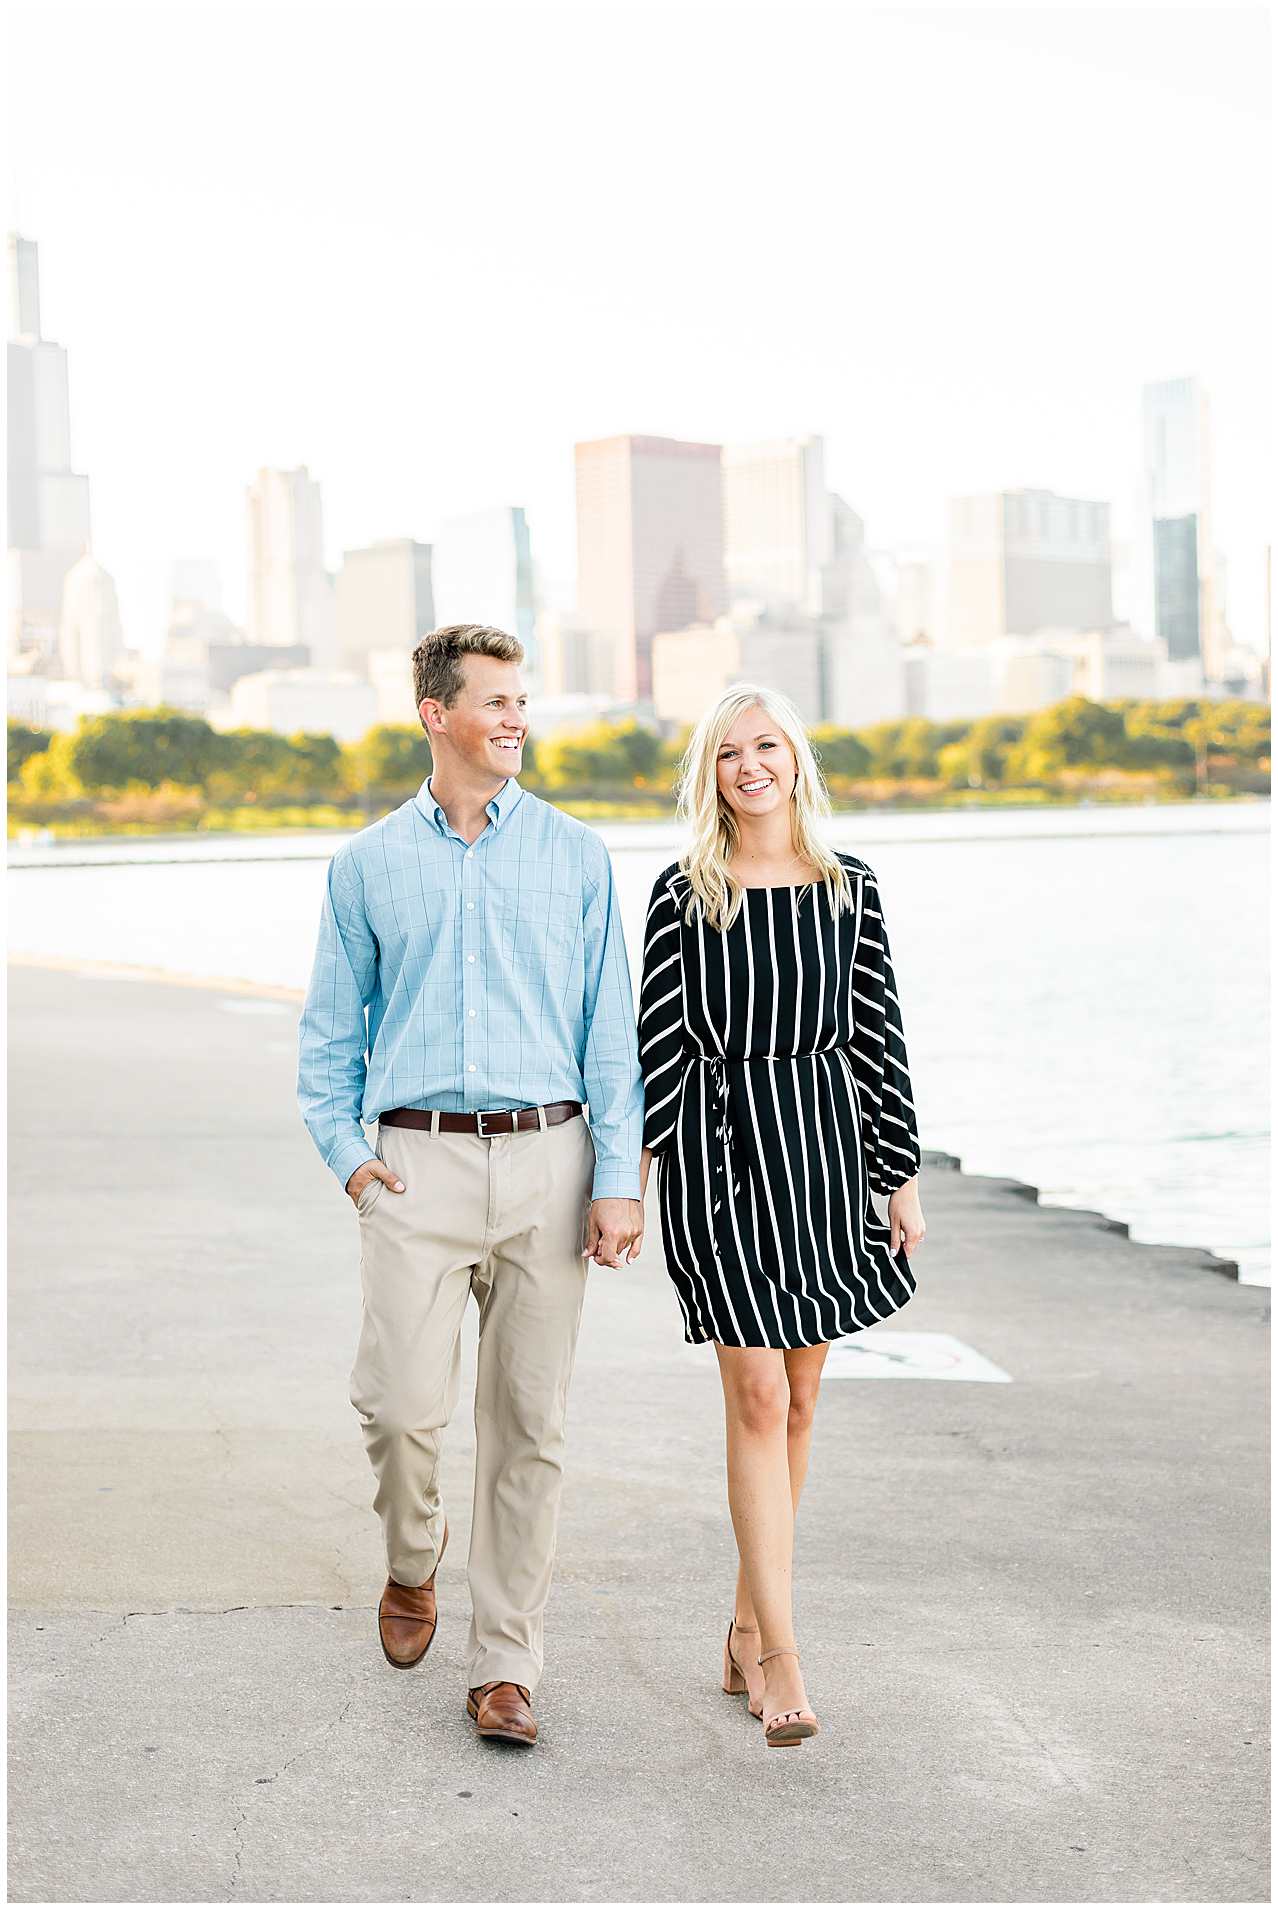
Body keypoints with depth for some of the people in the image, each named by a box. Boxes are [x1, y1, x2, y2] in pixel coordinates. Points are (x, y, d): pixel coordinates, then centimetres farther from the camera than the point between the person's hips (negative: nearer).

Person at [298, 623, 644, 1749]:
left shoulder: (574, 854, 7)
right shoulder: (370, 864, 9)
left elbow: (610, 1026, 4)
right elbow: (331, 1030, 14)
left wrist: (619, 1180, -3)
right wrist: (345, 1151, 1)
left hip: (547, 1160, 0)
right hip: (420, 1163, 0)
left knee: (530, 1423, 2)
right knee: (402, 1404, -10)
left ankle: (505, 1664, 14)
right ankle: (413, 1565, 23)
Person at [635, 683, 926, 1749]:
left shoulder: (852, 889, 6)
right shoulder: (685, 893, 0)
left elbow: (879, 1035, 6)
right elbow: (658, 1035, -1)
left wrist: (902, 1174, 4)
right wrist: (633, 1167, -7)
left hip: (825, 1141, 3)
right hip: (718, 1144, -3)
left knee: (796, 1399, 9)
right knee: (758, 1397, -8)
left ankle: (748, 1630, 23)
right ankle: (782, 1656, -4)